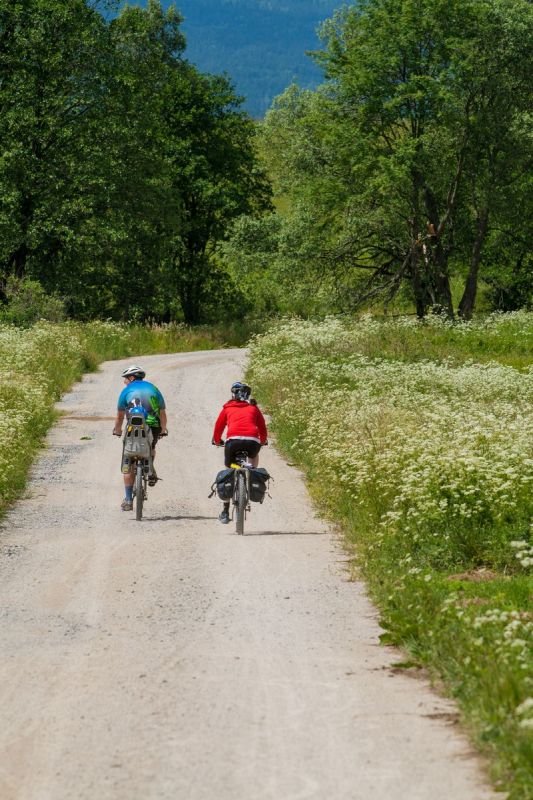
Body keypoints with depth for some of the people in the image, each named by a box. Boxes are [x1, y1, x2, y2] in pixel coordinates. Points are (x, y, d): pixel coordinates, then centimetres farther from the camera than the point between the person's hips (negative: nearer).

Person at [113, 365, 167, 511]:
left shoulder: (127, 391, 10)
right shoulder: (153, 389, 17)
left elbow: (120, 415, 15)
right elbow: (163, 413, 21)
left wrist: (117, 430, 32)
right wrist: (163, 429, 35)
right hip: (154, 427, 2)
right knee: (151, 449, 35)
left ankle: (128, 500, 4)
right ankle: (150, 469, 6)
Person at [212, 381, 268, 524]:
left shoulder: (227, 408, 22)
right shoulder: (253, 408, 24)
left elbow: (218, 427, 27)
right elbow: (263, 427, 29)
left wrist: (217, 441, 46)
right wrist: (263, 441, 48)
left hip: (233, 440, -1)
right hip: (252, 441, 1)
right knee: (254, 456, 37)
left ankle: (225, 512, 12)